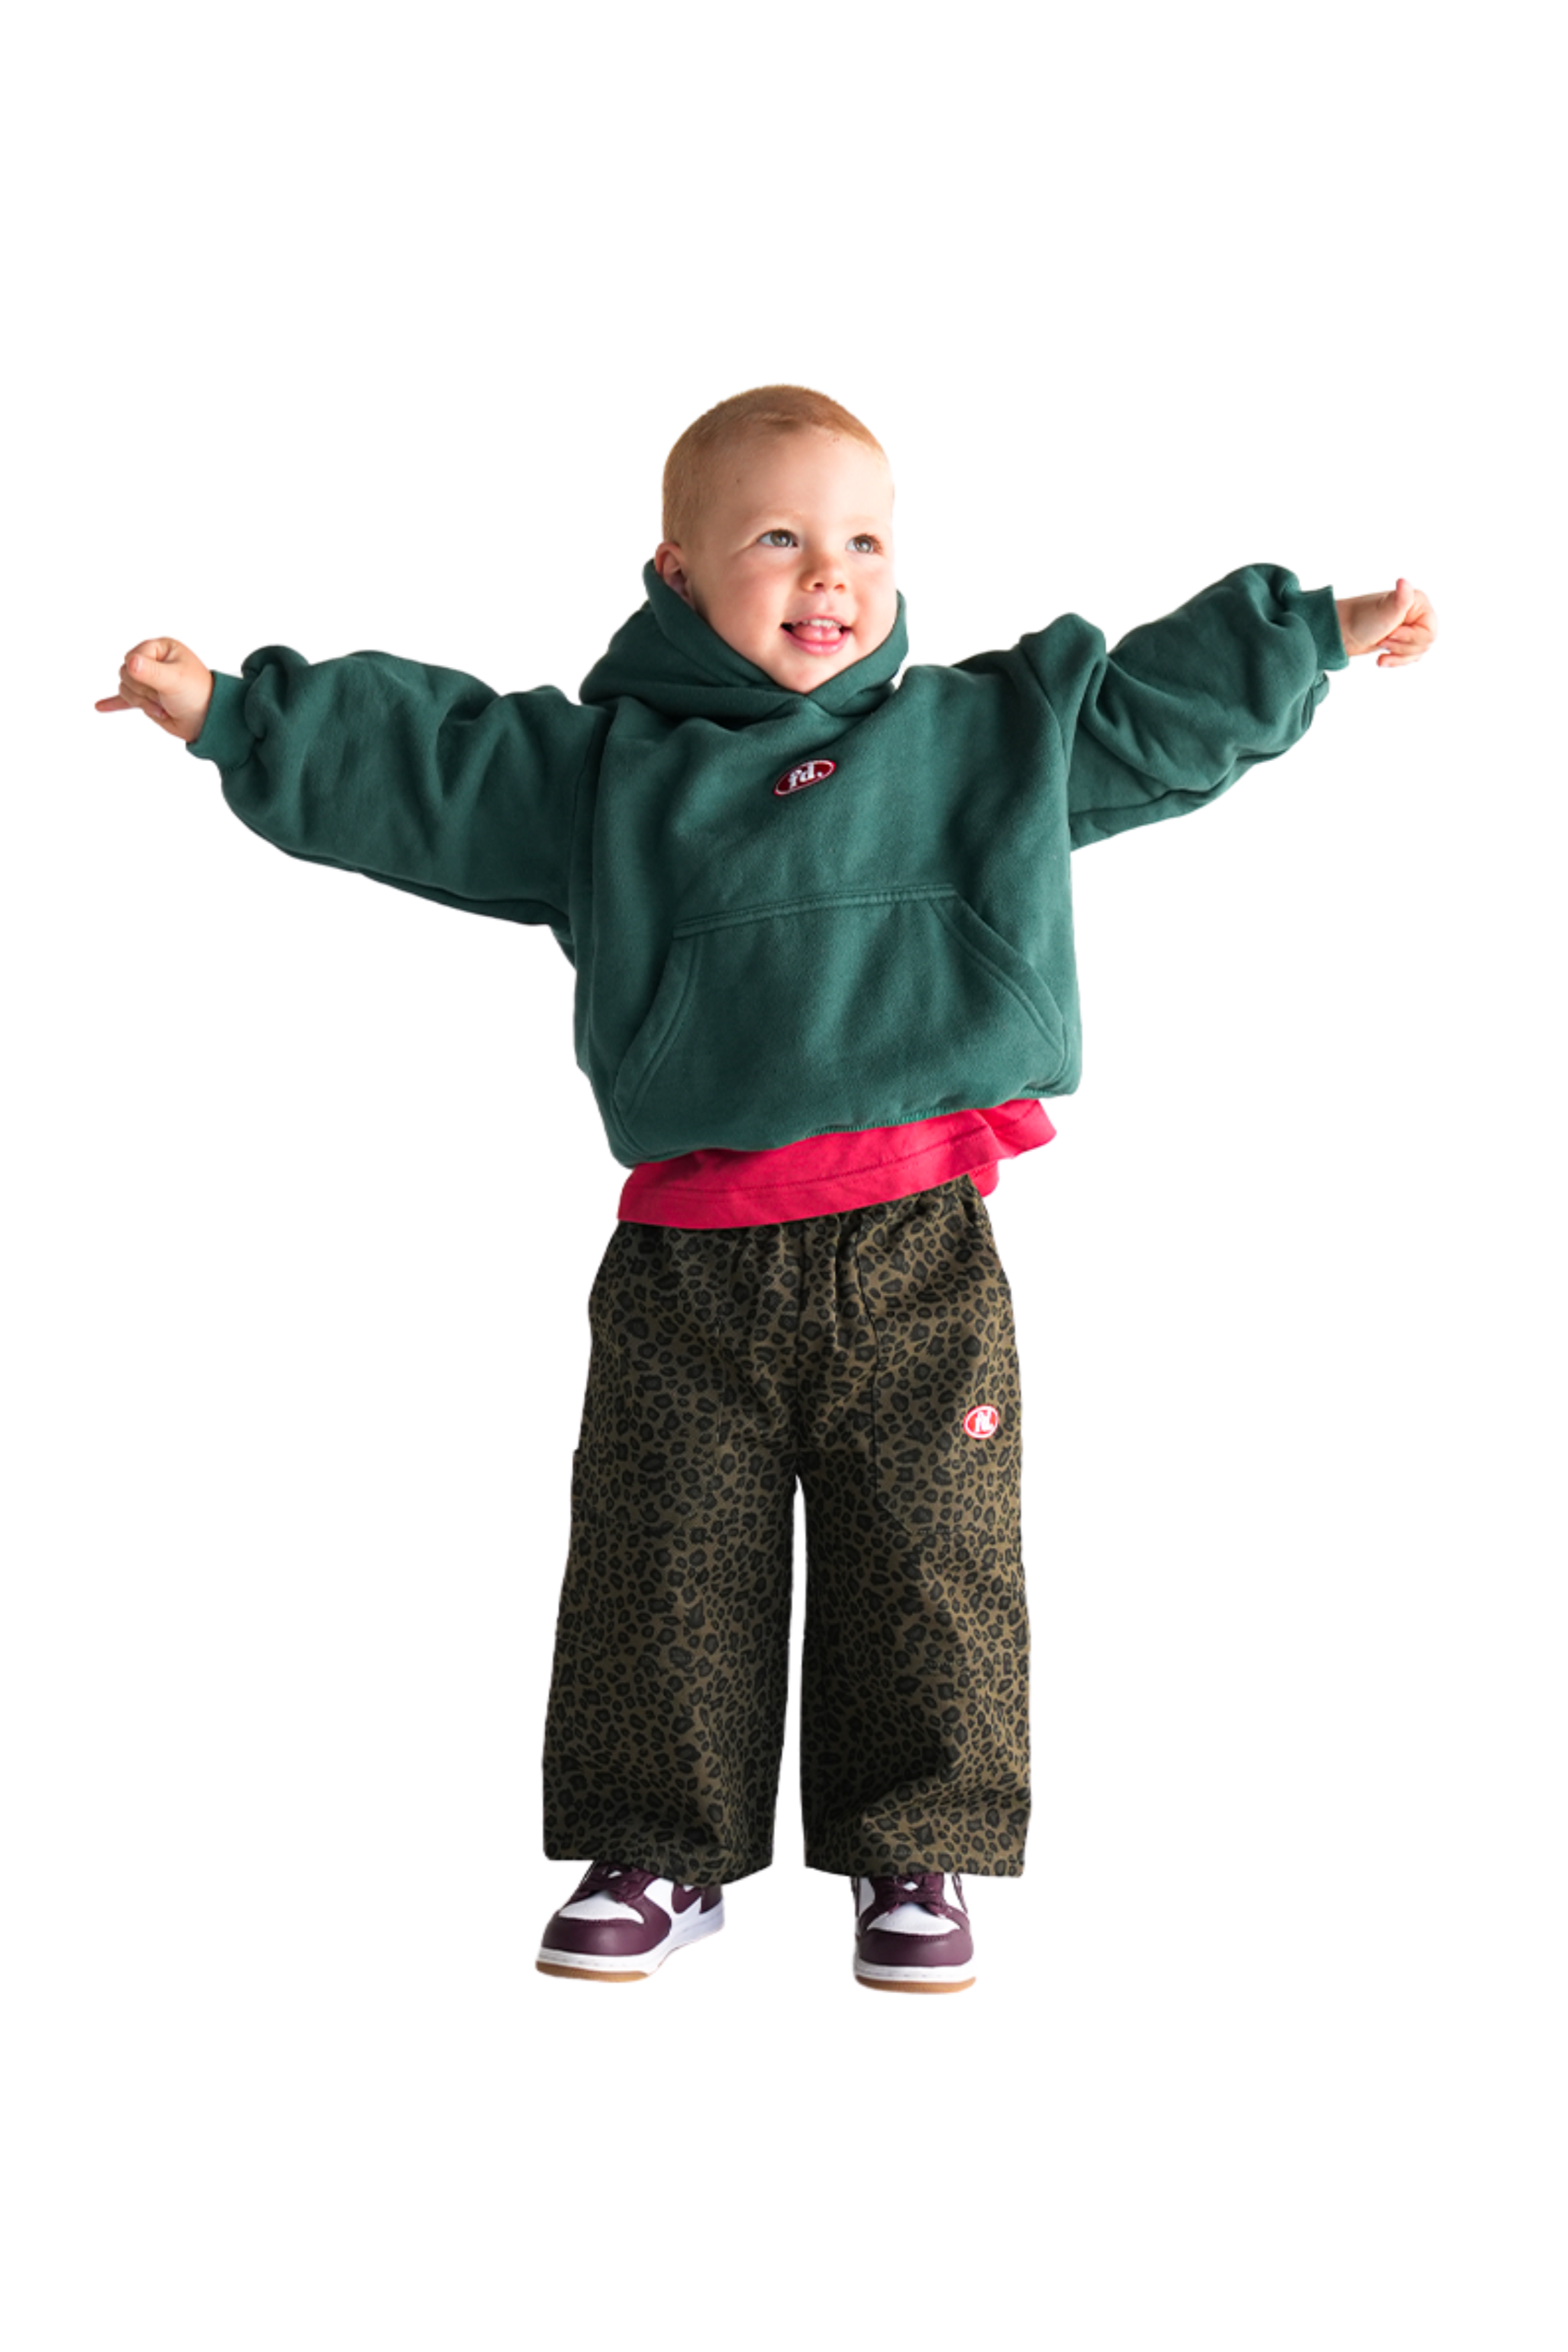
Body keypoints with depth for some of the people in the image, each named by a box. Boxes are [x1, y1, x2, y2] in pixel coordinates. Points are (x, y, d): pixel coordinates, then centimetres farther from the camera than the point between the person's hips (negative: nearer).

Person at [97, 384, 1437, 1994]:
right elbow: (406, 761, 6)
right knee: (666, 1579, 6)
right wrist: (231, 712, 0)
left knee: (930, 1575, 3)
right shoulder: (601, 769, 8)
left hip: (919, 1261, 0)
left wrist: (1317, 636, 15)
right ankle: (658, 1856, 20)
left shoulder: (994, 733, 10)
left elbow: (1165, 706, 17)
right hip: (690, 1272, 0)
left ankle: (916, 1858, 18)